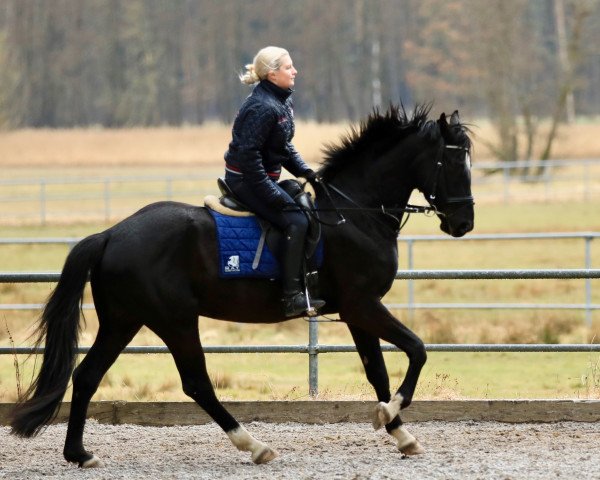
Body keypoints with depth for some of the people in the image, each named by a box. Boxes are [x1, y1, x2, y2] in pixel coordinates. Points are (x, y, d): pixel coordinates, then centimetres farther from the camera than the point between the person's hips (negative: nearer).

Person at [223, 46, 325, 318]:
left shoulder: (282, 102, 11)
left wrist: (306, 172, 6)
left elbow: (285, 149, 19)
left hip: (265, 177, 11)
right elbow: (249, 154, -26)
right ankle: (292, 297, -22)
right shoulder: (262, 108, -21)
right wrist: (272, 194, -25)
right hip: (246, 180, -11)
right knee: (295, 221, -20)